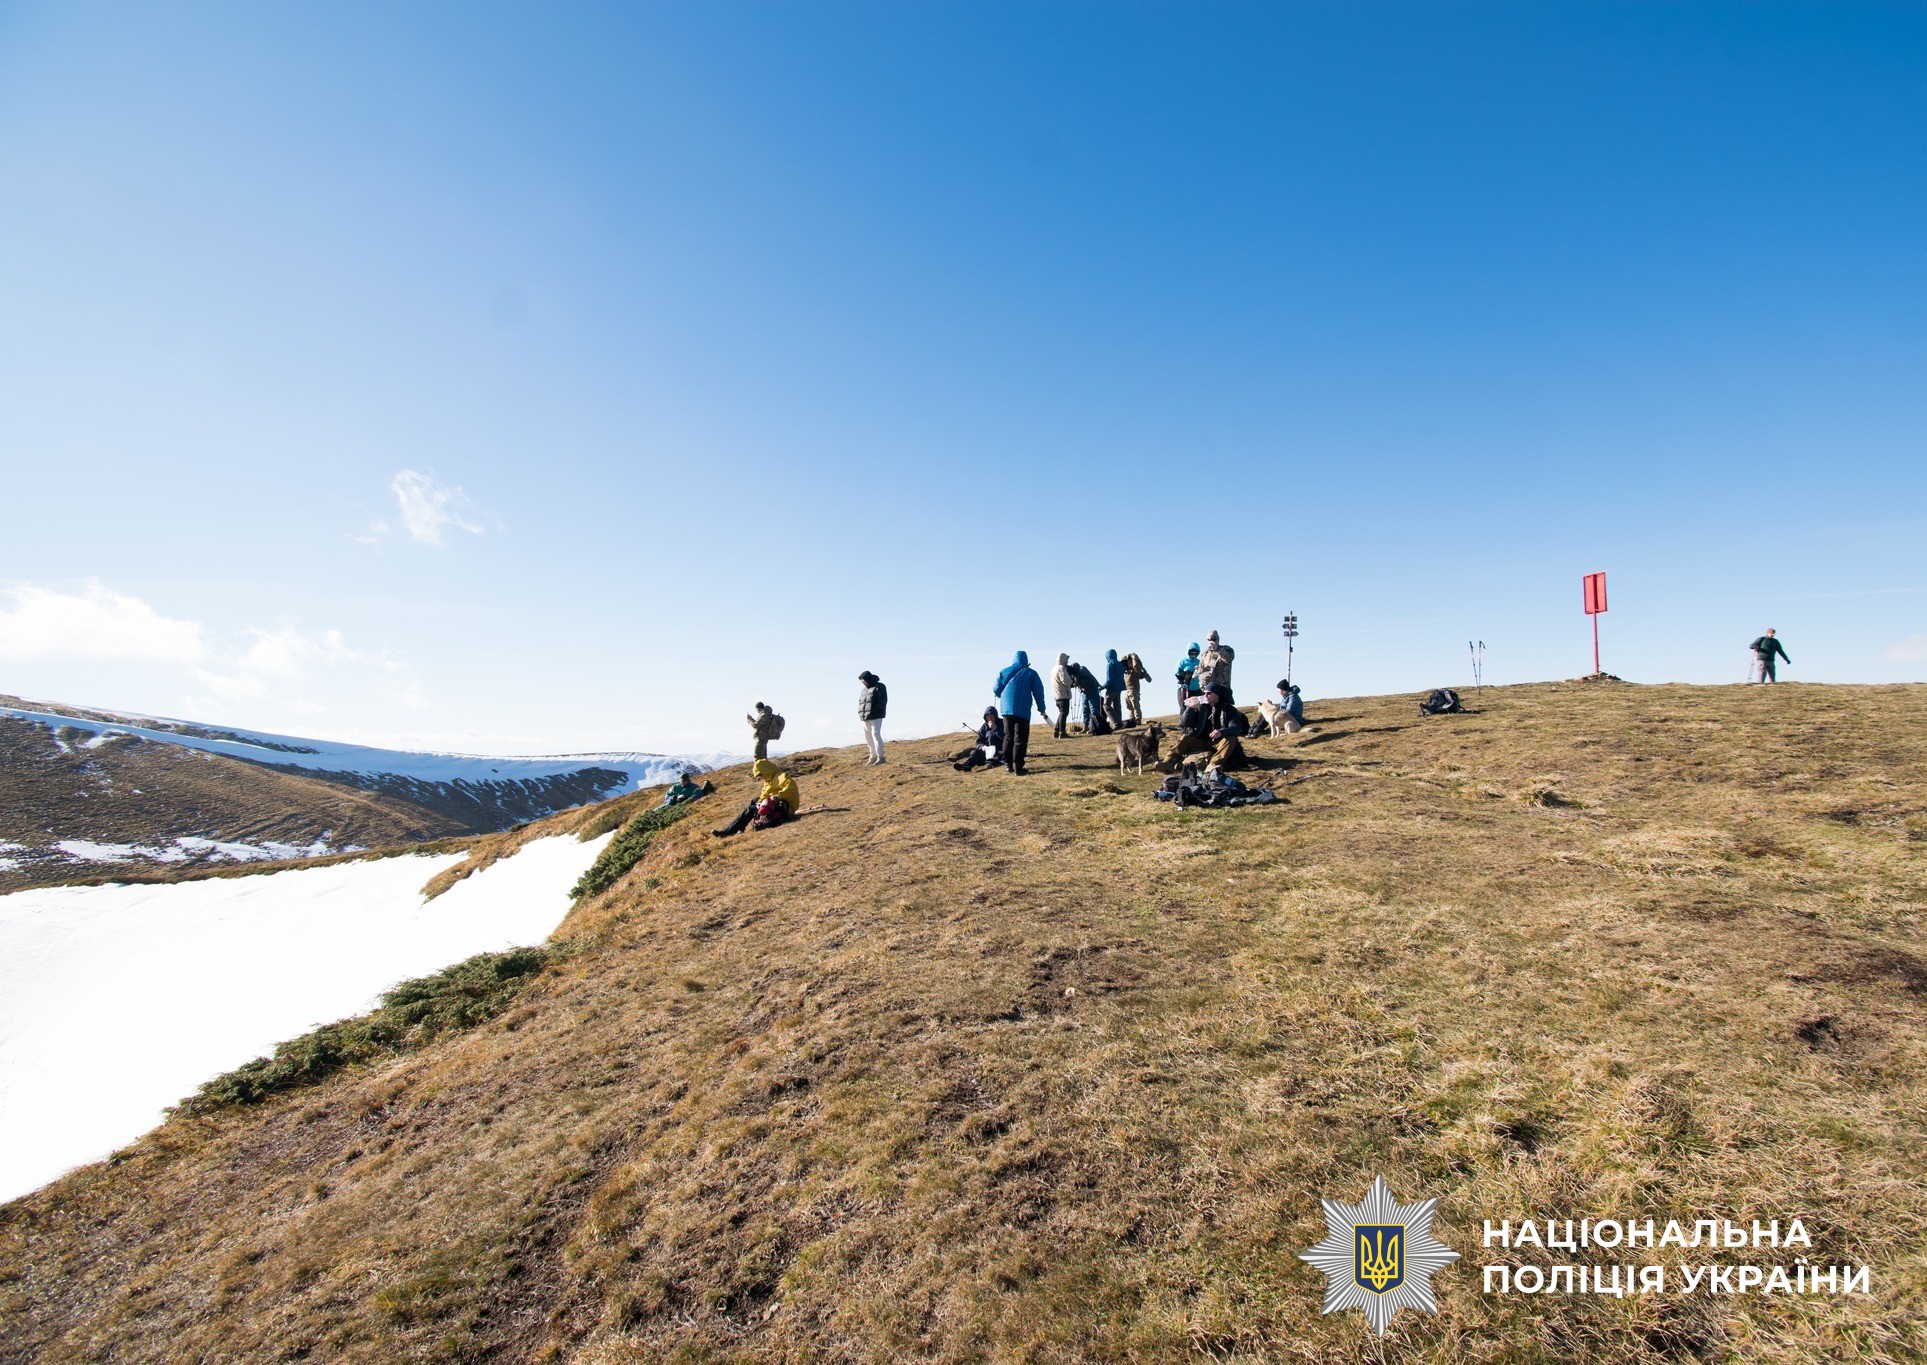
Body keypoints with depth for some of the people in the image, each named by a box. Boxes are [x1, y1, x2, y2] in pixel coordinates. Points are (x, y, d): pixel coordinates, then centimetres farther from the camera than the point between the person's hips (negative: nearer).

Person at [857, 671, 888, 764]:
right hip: (865, 718, 7)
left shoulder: (879, 687, -1)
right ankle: (873, 756, 13)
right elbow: (860, 702, 23)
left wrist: (872, 712, -17)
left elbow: (882, 701, -10)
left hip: (875, 717, -7)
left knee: (876, 734, -13)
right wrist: (860, 713, 6)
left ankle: (880, 756, -11)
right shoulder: (864, 689, 21)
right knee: (868, 736, 6)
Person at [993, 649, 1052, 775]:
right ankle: (1018, 768, -9)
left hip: (1005, 708, 4)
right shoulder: (1031, 673, 4)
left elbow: (997, 689, 10)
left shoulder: (1004, 672, 11)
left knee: (1008, 737, 16)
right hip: (1022, 710, -4)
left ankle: (1008, 765, 19)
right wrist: (1042, 709, 11)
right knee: (1020, 739, -4)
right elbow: (1038, 692, 2)